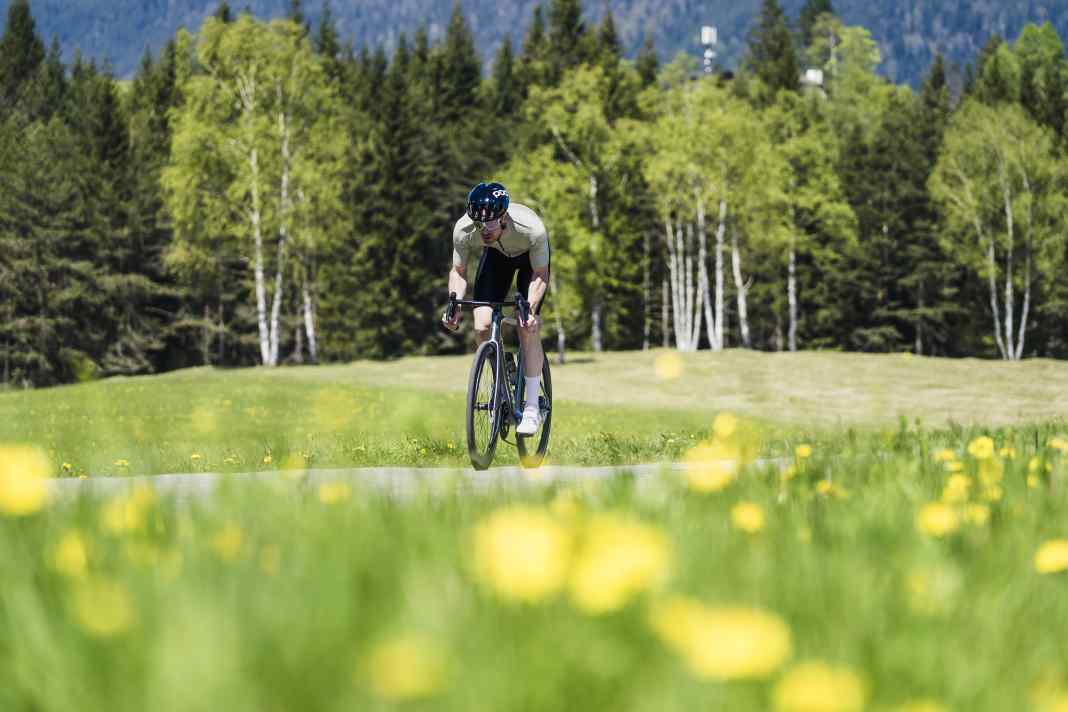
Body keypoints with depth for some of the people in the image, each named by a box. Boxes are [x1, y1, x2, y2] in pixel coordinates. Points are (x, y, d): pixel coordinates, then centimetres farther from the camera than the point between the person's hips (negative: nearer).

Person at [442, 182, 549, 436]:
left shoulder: (532, 229, -41)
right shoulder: (463, 230, -34)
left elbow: (540, 275, -26)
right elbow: (458, 271, -16)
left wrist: (530, 309, -41)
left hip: (529, 257, -3)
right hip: (496, 255, 3)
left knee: (528, 329, -18)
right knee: (482, 327, -15)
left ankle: (532, 408, -10)